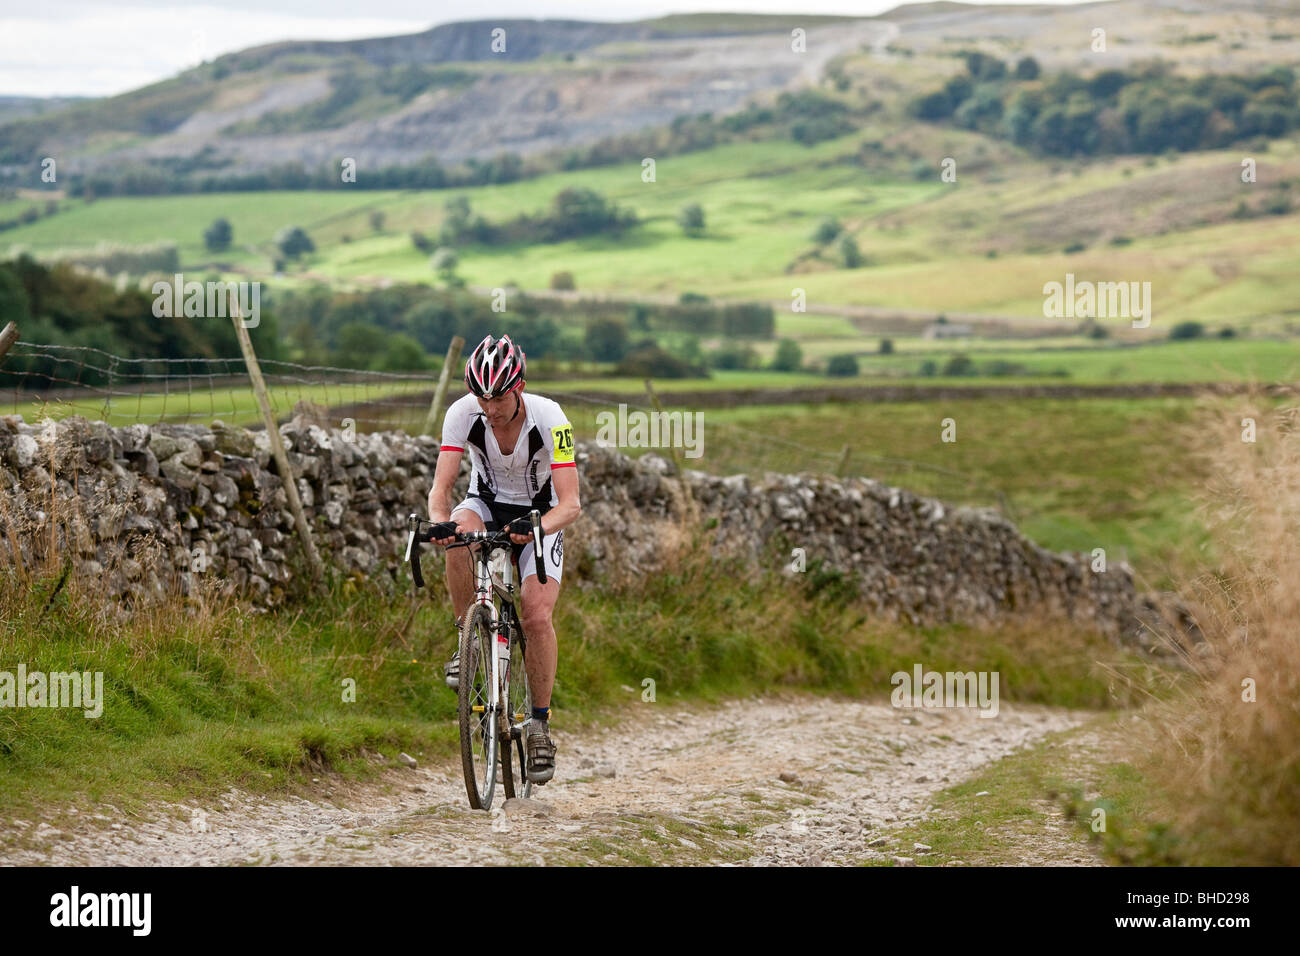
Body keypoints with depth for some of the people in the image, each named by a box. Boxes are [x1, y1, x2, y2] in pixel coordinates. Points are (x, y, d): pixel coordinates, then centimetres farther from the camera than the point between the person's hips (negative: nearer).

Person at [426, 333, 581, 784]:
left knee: (537, 617, -20)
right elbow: (441, 486, -24)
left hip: (540, 516, -2)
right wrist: (439, 522, -47)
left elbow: (570, 503, -31)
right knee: (461, 534, -35)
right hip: (488, 505, 2)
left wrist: (538, 528, -52)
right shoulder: (462, 414, -22)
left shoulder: (550, 419, -28)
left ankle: (540, 724, -3)